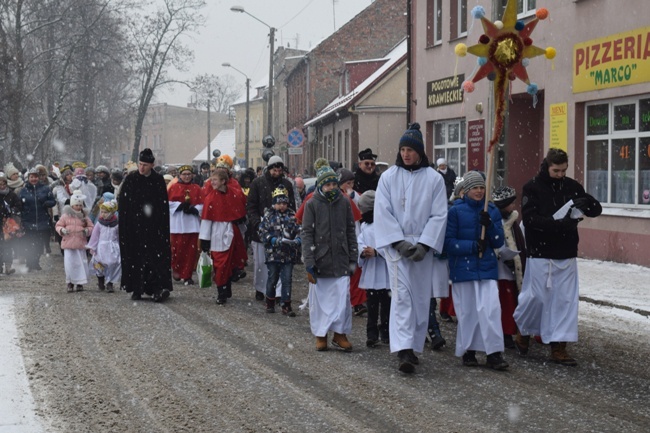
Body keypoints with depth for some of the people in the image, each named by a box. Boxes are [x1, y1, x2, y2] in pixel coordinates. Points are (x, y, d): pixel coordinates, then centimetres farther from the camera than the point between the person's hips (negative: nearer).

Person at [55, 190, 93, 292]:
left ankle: (80, 283, 16)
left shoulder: (84, 216, 6)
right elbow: (58, 225, 7)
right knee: (69, 263, -2)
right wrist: (62, 230, -14)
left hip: (81, 243, 1)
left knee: (81, 263, 4)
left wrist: (87, 230, -12)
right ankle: (70, 283, 11)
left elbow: (90, 226, 9)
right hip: (68, 243, -1)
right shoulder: (66, 215, 2)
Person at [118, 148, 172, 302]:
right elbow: (122, 203, 2)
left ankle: (157, 288, -14)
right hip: (134, 226, 0)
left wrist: (162, 225, -2)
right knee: (135, 256, 1)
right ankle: (136, 289, 8)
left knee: (156, 255, -9)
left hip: (154, 226, 0)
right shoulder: (130, 179, 2)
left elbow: (164, 205, 6)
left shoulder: (158, 180, 3)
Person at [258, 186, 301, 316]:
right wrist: (274, 240, -17)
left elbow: (298, 230, 4)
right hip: (273, 253, -1)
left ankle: (286, 305, 9)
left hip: (289, 254, 1)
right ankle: (270, 303, 26)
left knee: (287, 280, 2)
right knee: (272, 279, 11)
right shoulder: (269, 215, 1)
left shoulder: (292, 215, 4)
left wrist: (297, 240, -16)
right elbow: (263, 232, -4)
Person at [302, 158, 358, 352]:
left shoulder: (344, 203, 4)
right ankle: (321, 334, 18)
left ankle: (340, 334, 12)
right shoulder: (312, 204, -2)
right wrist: (309, 264, -10)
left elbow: (351, 232, 10)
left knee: (343, 297, -2)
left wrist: (353, 259, 7)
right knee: (319, 299, 5)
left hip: (340, 260, 2)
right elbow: (306, 234, -4)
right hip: (320, 260, -1)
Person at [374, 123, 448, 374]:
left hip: (423, 246, 2)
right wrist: (399, 242, -11)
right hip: (396, 246, -1)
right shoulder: (389, 177, 2)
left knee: (421, 298, 5)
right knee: (401, 295, -11)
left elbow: (439, 215, 0)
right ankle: (403, 351, -19)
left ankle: (414, 347, 16)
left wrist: (424, 244, -10)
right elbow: (382, 212, -2)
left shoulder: (433, 179, 2)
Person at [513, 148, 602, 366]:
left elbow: (597, 210, 6)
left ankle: (558, 347, 7)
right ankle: (523, 333, 27)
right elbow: (530, 219, -17)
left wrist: (586, 202, -18)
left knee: (565, 299, 2)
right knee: (536, 297, 1)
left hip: (566, 254, 4)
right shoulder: (532, 188, -7)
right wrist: (558, 223, -29)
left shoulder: (572, 186, 6)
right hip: (541, 253, -4)